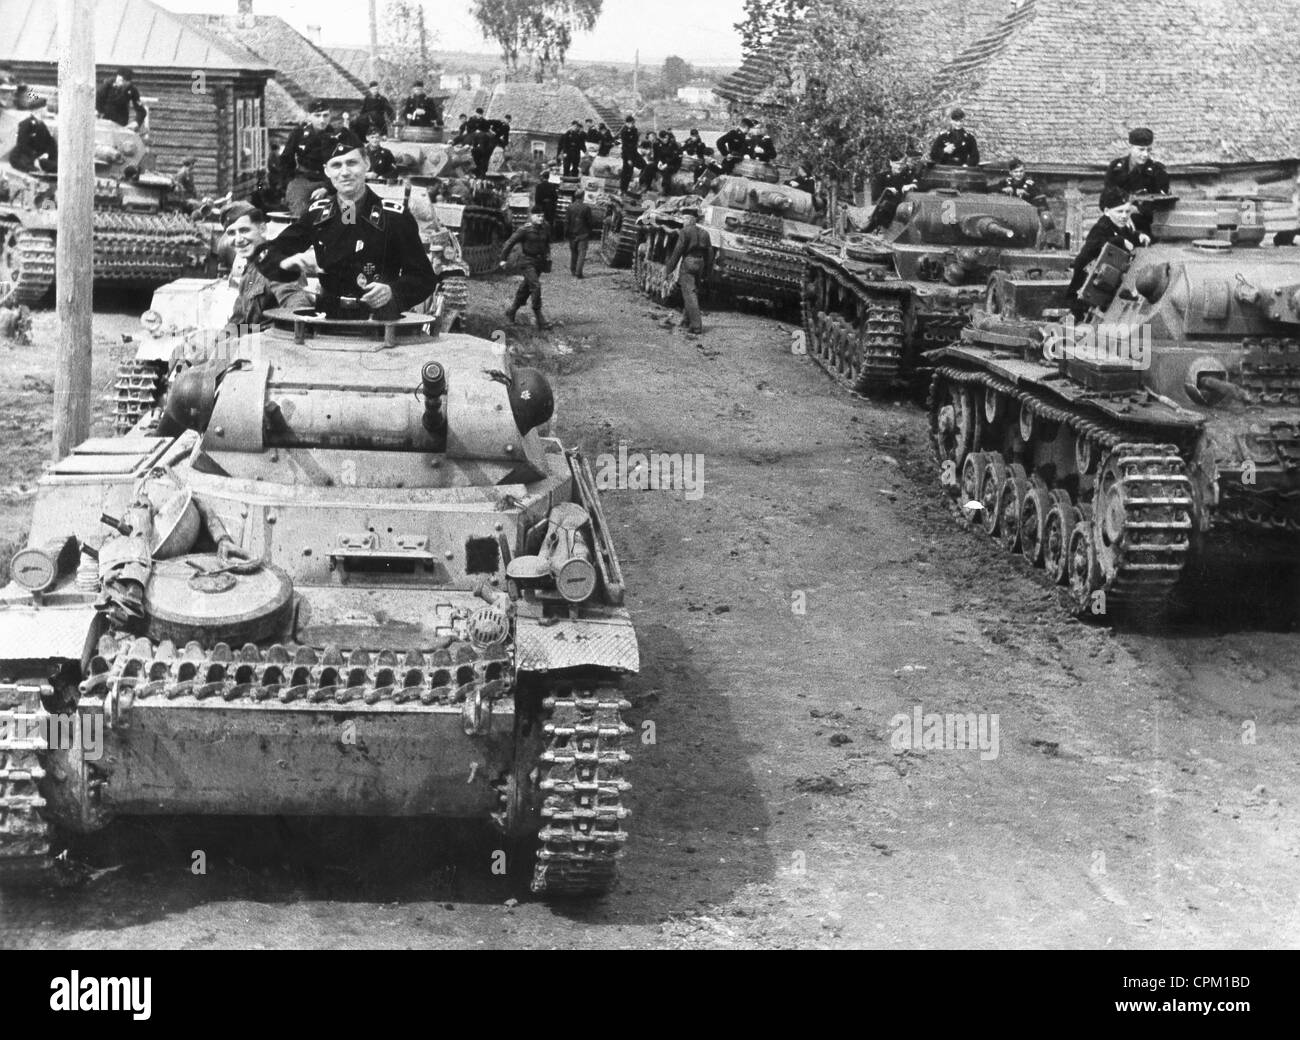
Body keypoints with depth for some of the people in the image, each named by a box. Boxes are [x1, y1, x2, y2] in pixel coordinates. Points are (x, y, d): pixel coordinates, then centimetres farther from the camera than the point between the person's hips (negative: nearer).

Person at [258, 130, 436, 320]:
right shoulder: (317, 213, 8)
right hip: (328, 319, 3)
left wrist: (392, 292, -22)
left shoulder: (394, 215, -3)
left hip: (379, 324, -2)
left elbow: (425, 278, -3)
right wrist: (286, 262, -14)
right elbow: (267, 258, 9)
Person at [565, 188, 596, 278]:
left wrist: (566, 232, 9)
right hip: (583, 235, -4)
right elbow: (591, 222, -7)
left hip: (572, 234, 4)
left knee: (573, 253, 17)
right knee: (581, 253, -1)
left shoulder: (570, 207, -4)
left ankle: (573, 271, 24)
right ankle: (578, 273, -8)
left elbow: (566, 221, 0)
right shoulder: (586, 208, -14)